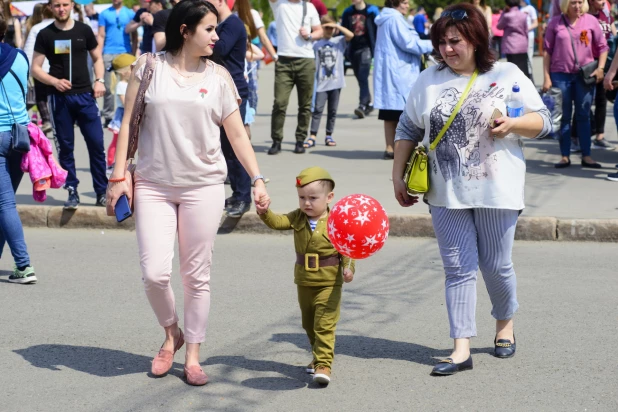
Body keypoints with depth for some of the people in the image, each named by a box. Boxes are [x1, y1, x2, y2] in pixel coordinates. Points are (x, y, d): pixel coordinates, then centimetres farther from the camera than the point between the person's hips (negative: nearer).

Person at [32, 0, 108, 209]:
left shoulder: (84, 31, 6)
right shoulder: (45, 35, 2)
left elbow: (97, 58, 16)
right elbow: (35, 68, 1)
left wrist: (99, 81, -1)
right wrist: (55, 81, -16)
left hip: (85, 96, 1)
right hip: (60, 98, -1)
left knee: (96, 144, -3)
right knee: (65, 147, 4)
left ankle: (102, 192, 7)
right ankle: (72, 192, 12)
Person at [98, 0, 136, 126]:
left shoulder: (130, 14, 7)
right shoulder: (104, 14, 7)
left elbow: (134, 36, 8)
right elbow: (101, 36, 4)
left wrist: (133, 54, 0)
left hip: (125, 53, 0)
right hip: (108, 54, 0)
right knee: (107, 86, 1)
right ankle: (108, 115, 7)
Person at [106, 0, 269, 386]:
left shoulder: (218, 76, 4)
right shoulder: (149, 67, 1)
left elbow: (237, 133, 5)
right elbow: (128, 123, 4)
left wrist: (258, 180, -3)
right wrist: (120, 175, -2)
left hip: (204, 186, 1)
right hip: (154, 185, -1)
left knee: (197, 276, 5)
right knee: (155, 272, -8)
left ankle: (193, 356, 18)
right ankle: (172, 333, 21)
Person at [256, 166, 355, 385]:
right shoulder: (297, 218, -1)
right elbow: (278, 222, -12)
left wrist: (348, 268, -23)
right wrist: (265, 213, -31)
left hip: (329, 283, -6)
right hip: (304, 282, 6)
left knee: (325, 325, -10)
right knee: (308, 324, 19)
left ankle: (323, 364, -10)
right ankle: (319, 356, 36)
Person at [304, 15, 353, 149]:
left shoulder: (339, 41, 7)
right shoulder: (317, 44, 7)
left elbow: (350, 35, -12)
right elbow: (313, 64, 9)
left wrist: (337, 26, -12)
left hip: (336, 82, 1)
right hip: (321, 83, -1)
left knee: (333, 110, 7)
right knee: (317, 109, -8)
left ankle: (329, 136, 15)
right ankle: (312, 136, -11)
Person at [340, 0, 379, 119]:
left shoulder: (372, 11, -2)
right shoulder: (347, 12, 10)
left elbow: (378, 30, -1)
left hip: (365, 48, -5)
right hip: (353, 49, 5)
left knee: (363, 77, -17)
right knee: (360, 78, 12)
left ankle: (362, 105, -24)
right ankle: (369, 103, 25)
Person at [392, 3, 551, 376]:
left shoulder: (507, 76, 0)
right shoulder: (429, 81, 7)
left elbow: (543, 121, 0)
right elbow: (408, 130, 15)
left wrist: (512, 124, -19)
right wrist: (398, 176, 12)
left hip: (496, 191, -2)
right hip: (446, 194, 2)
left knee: (496, 266, 7)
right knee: (459, 270, 2)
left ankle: (505, 323, 35)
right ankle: (462, 349, 3)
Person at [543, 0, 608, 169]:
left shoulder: (591, 21, 2)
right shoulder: (555, 22, 0)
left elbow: (602, 46, 8)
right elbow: (547, 51, 2)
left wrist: (600, 68, -4)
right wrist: (547, 77, -2)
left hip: (585, 75, 1)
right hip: (560, 75, 0)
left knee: (584, 116, 5)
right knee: (563, 117, 5)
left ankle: (586, 156, 10)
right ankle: (565, 156, 11)